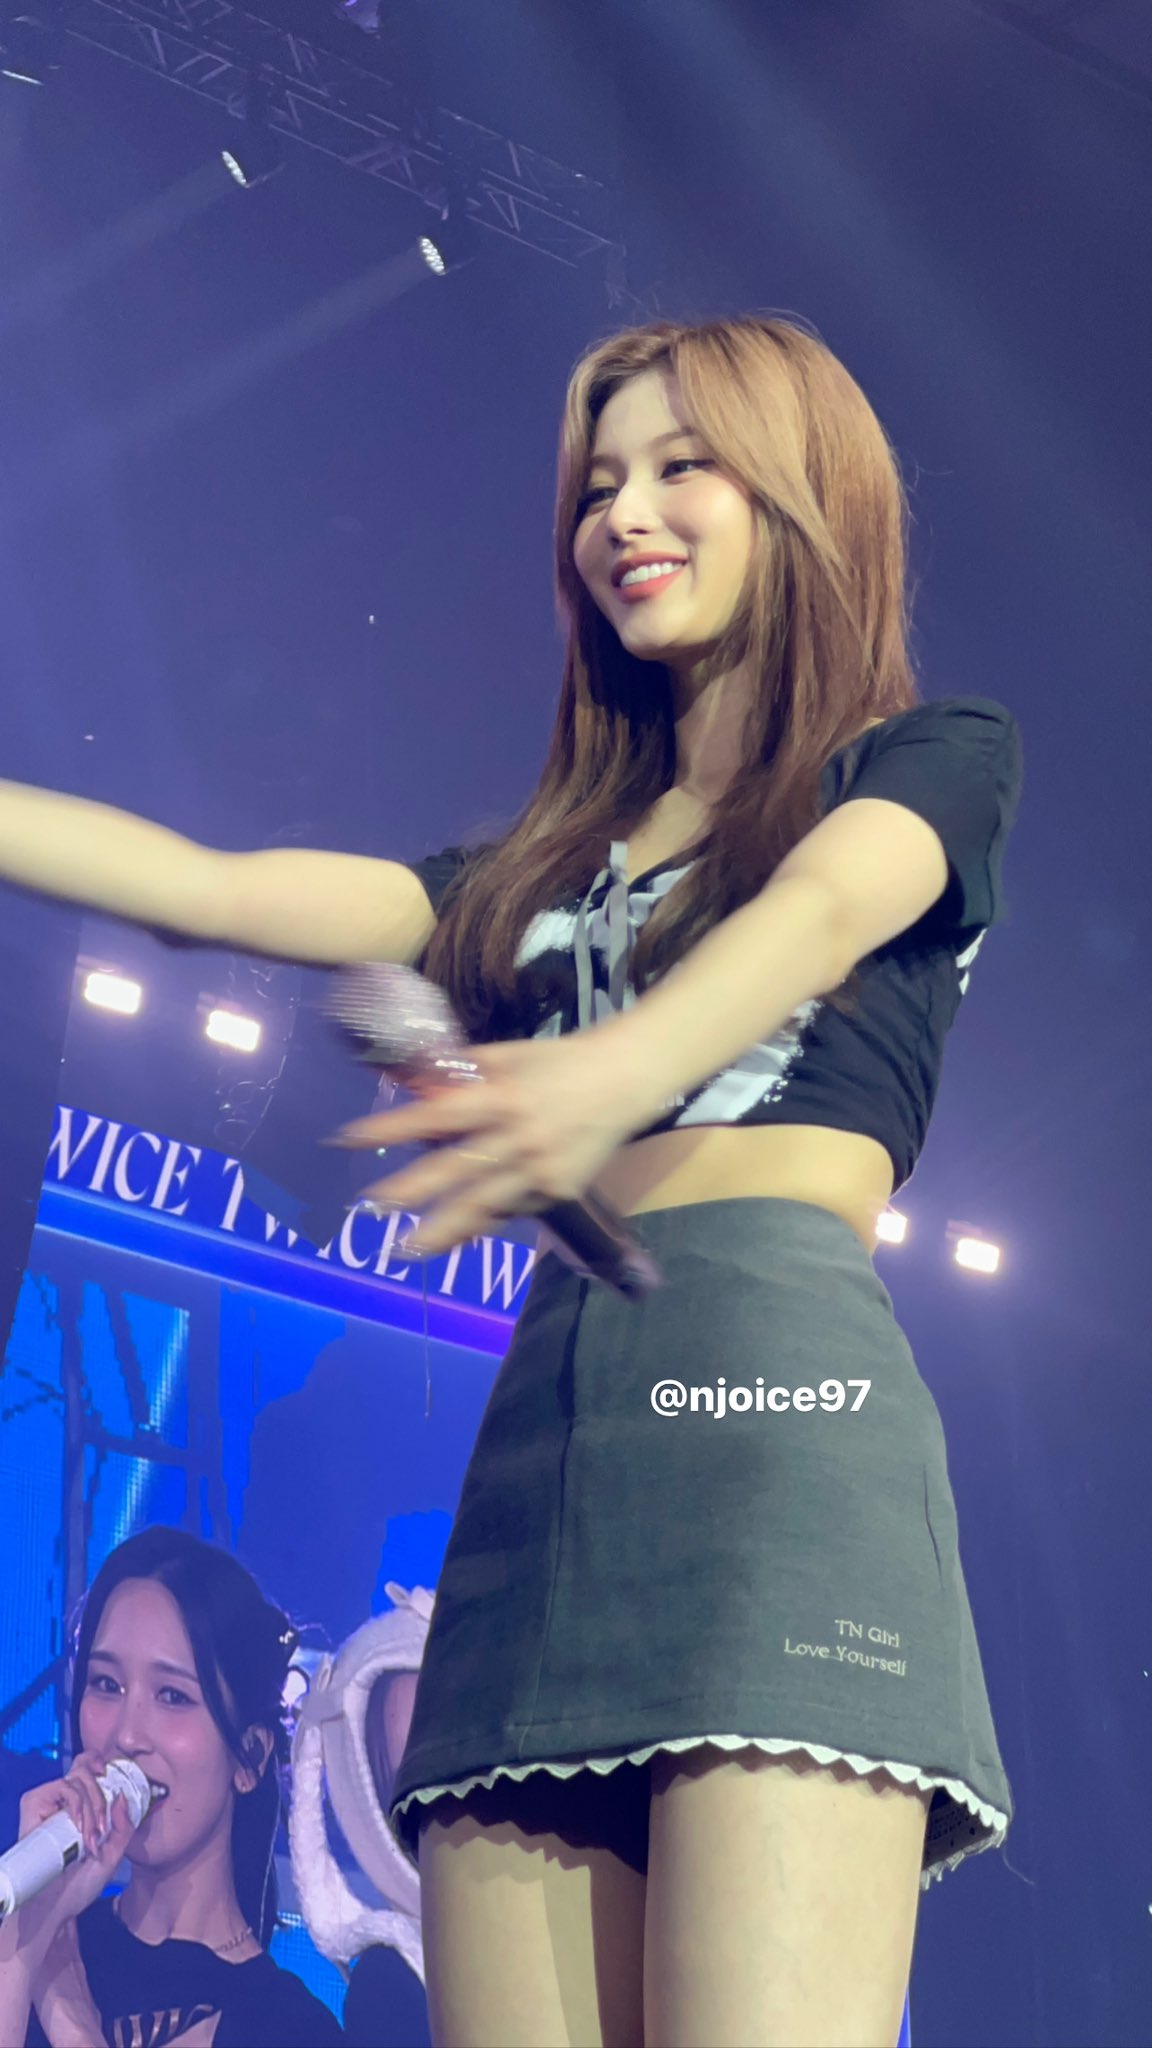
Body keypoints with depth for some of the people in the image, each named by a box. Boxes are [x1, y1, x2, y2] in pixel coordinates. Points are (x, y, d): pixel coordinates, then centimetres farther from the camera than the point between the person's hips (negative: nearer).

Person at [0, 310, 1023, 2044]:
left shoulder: (934, 757, 15)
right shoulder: (551, 866, 28)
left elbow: (823, 909, -9)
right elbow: (215, 890, 20)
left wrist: (622, 1065, -30)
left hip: (773, 1372, -5)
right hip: (543, 1414, 5)